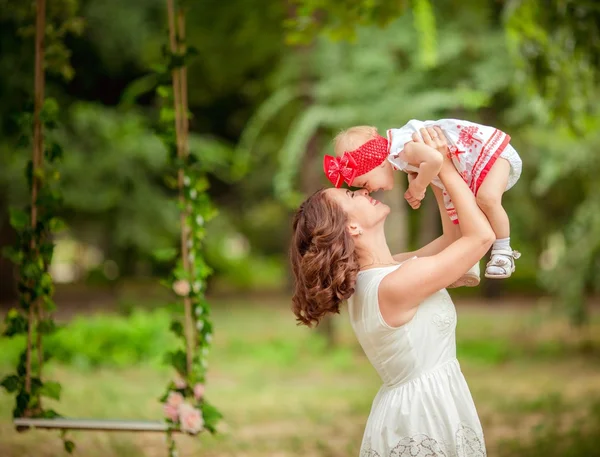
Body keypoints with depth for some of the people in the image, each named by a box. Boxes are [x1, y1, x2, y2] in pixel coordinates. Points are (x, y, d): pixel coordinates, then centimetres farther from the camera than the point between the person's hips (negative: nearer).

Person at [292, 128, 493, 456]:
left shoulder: (372, 277, 5)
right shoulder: (395, 285, -23)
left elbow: (454, 237, 16)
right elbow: (482, 235, -17)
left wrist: (434, 176, 10)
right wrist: (444, 169, -10)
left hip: (414, 409, 9)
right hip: (424, 419, -9)